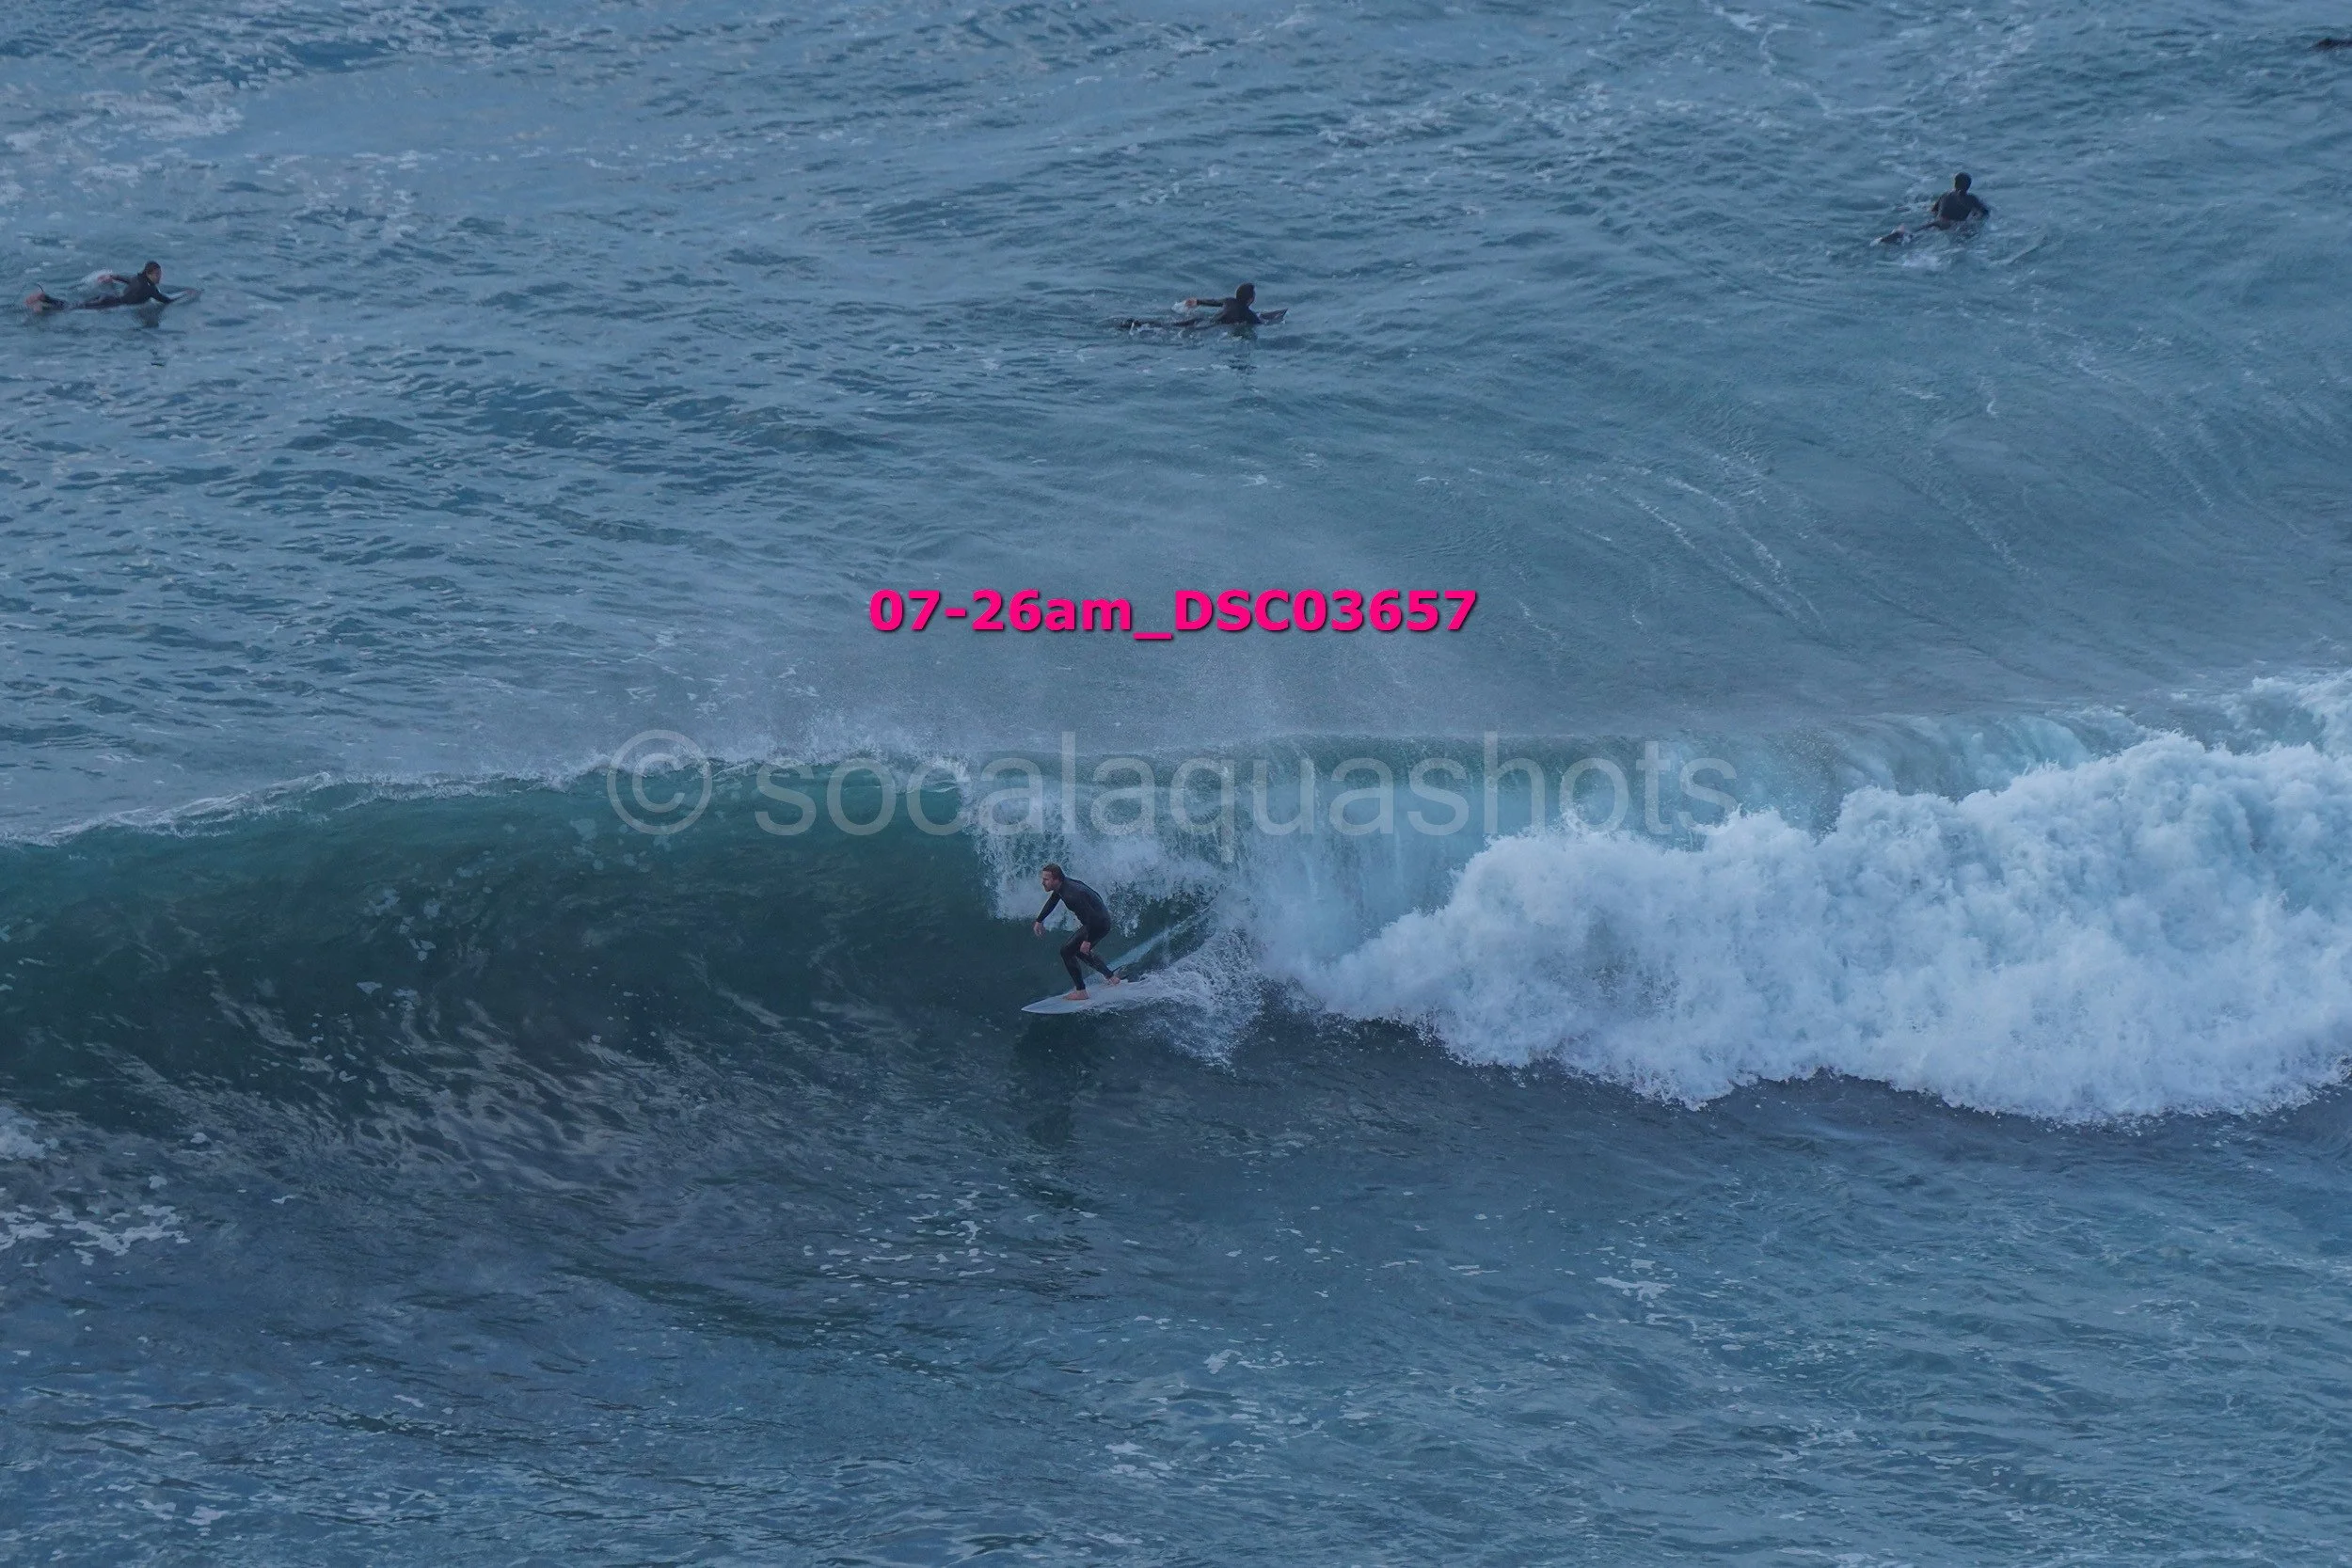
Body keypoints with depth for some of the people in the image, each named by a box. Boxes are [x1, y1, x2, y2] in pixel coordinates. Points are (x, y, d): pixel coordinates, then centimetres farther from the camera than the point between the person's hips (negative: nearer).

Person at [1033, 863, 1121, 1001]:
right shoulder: (1062, 885, -1)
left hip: (1098, 924, -10)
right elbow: (1052, 901, 21)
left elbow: (1091, 916, -30)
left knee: (1067, 951, -9)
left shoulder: (1072, 895, -31)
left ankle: (1081, 992, -7)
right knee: (1079, 950, 26)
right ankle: (1111, 977, 33)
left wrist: (1087, 940, -27)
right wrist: (1039, 920, 27)